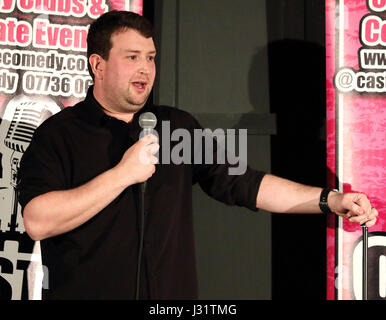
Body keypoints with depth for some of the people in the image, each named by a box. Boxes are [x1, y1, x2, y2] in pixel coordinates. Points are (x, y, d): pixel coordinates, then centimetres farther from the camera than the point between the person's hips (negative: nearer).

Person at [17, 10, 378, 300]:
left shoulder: (178, 127, 9)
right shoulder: (58, 134, -5)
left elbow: (241, 183, 5)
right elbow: (37, 221, -17)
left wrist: (329, 200, -4)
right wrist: (123, 174, -18)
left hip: (174, 292, 4)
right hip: (86, 291, -4)